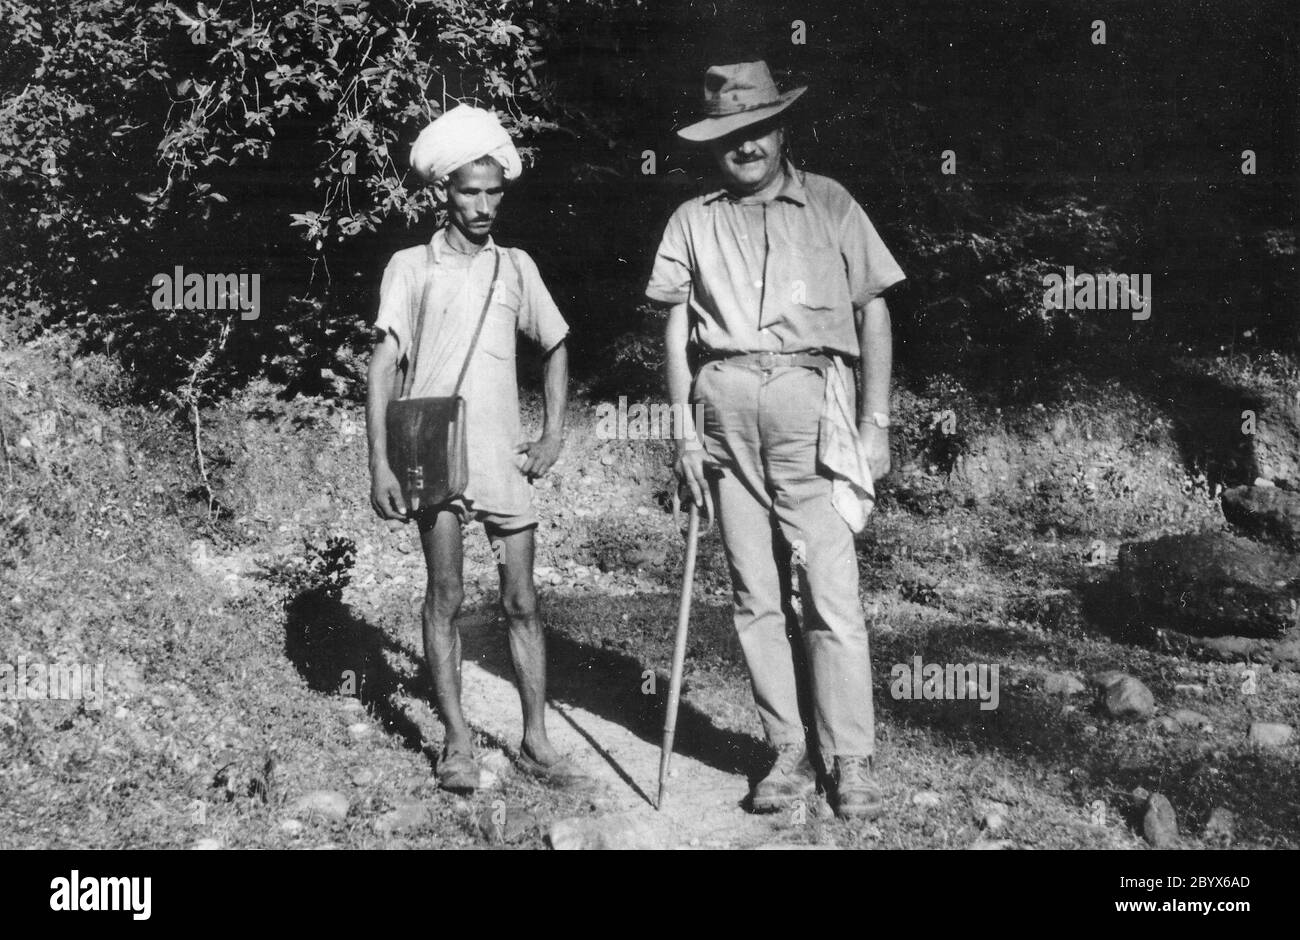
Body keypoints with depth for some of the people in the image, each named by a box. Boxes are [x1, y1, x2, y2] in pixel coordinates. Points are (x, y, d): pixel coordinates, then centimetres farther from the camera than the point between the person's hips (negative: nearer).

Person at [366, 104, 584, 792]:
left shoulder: (515, 267, 12)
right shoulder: (412, 266, 3)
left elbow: (556, 347, 23)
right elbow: (383, 365, -2)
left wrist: (553, 435, 13)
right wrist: (379, 463, -10)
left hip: (504, 459, 3)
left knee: (521, 602, 4)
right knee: (445, 598, 0)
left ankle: (535, 740, 11)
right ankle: (458, 742, 7)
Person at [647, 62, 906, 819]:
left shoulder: (830, 205, 9)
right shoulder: (693, 221, 14)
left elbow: (873, 312, 8)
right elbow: (678, 328, 13)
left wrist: (876, 421, 1)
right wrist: (684, 429, 4)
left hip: (811, 399, -2)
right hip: (726, 407, 3)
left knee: (829, 590, -8)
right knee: (757, 595, 4)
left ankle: (851, 759, 0)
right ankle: (791, 751, 12)